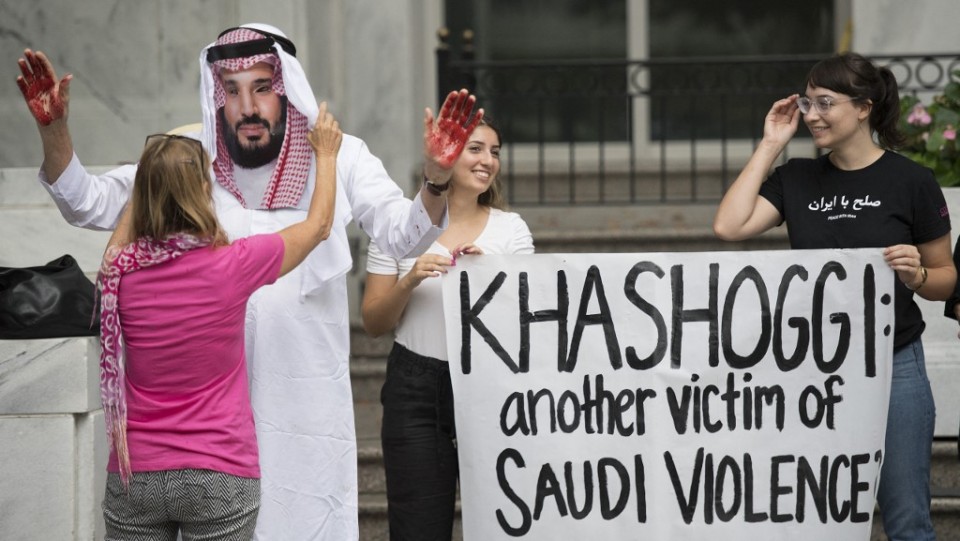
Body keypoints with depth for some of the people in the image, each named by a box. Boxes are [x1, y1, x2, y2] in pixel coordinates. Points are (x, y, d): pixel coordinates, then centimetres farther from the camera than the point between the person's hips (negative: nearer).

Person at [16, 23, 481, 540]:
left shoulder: (339, 158, -3)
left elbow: (402, 234, -10)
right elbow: (90, 205, 1)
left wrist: (435, 179, -30)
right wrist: (53, 130, -15)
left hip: (308, 395, -1)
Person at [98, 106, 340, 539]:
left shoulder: (119, 272, -5)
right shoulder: (232, 265, -12)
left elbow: (126, 228, 23)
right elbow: (319, 225, 6)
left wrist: (157, 167, 30)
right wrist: (326, 154, 21)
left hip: (133, 477, 3)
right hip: (218, 478, -3)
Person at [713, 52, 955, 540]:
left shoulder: (910, 181, -3)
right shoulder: (797, 178, 7)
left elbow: (945, 278, 4)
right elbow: (728, 226, -7)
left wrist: (916, 275, -19)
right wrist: (769, 146, -2)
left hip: (892, 366, -3)